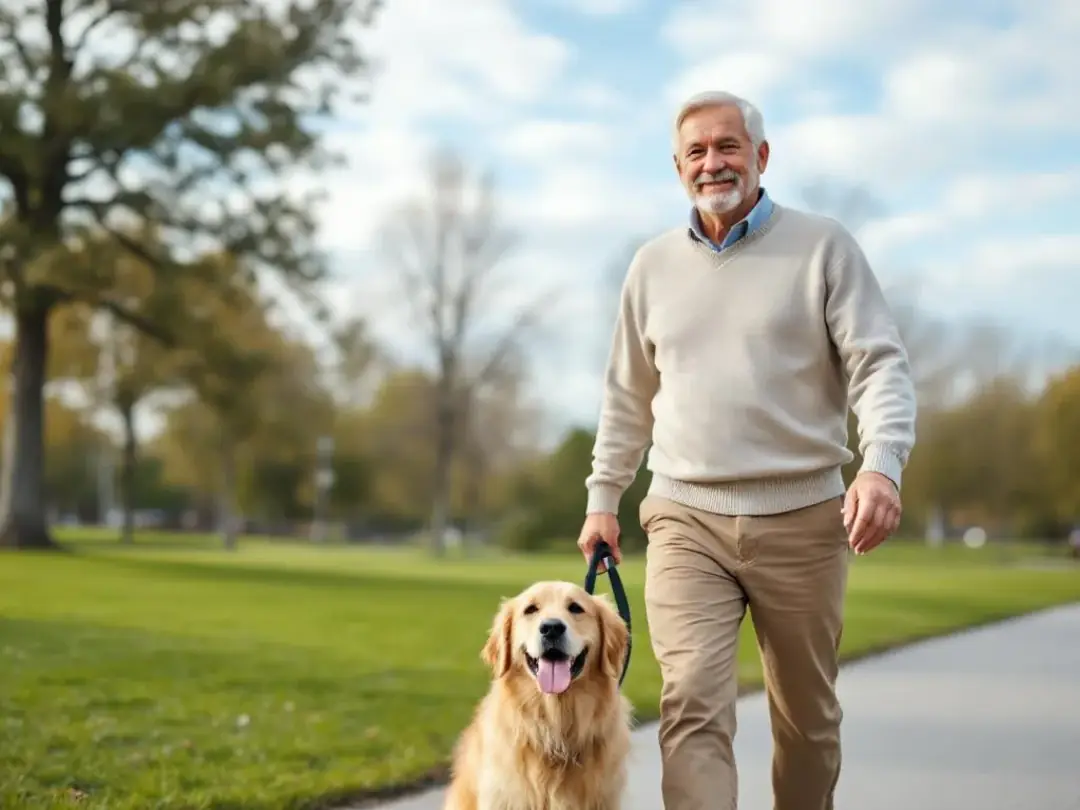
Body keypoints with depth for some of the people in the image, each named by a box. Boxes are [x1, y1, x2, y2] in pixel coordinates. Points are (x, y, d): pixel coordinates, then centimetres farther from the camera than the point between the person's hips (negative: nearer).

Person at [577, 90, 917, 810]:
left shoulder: (824, 246, 0)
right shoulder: (654, 265, 10)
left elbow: (880, 365, -7)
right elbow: (627, 397, 18)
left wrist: (882, 464, -23)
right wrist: (603, 496, 15)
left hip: (803, 518, -1)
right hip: (687, 520, 1)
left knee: (807, 715, 11)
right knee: (693, 703, -13)